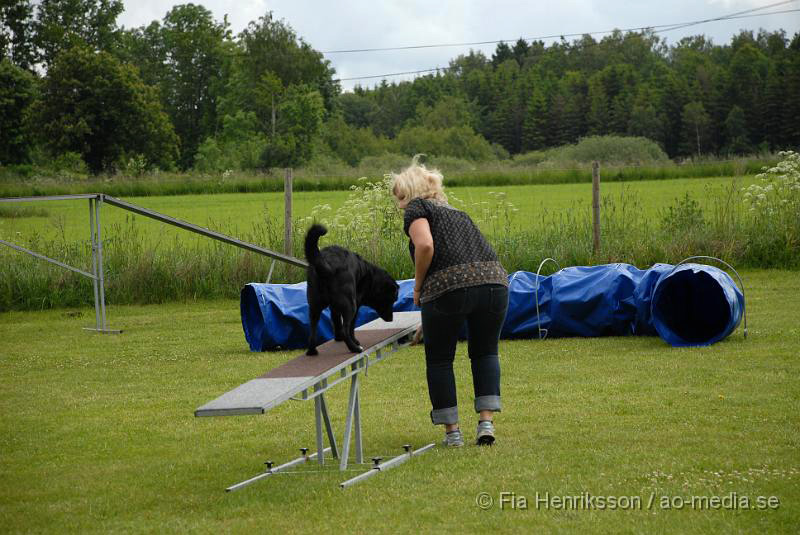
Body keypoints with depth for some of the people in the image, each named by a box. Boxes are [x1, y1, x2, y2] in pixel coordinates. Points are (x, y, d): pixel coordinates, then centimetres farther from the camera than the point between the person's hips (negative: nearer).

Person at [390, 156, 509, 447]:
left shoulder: (416, 209, 10)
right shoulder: (456, 212, 33)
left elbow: (425, 246, -12)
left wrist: (418, 286, 4)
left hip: (448, 286, -6)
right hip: (494, 280, 6)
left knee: (439, 359, 13)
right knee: (485, 353, 24)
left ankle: (452, 431, 14)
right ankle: (487, 422, 12)